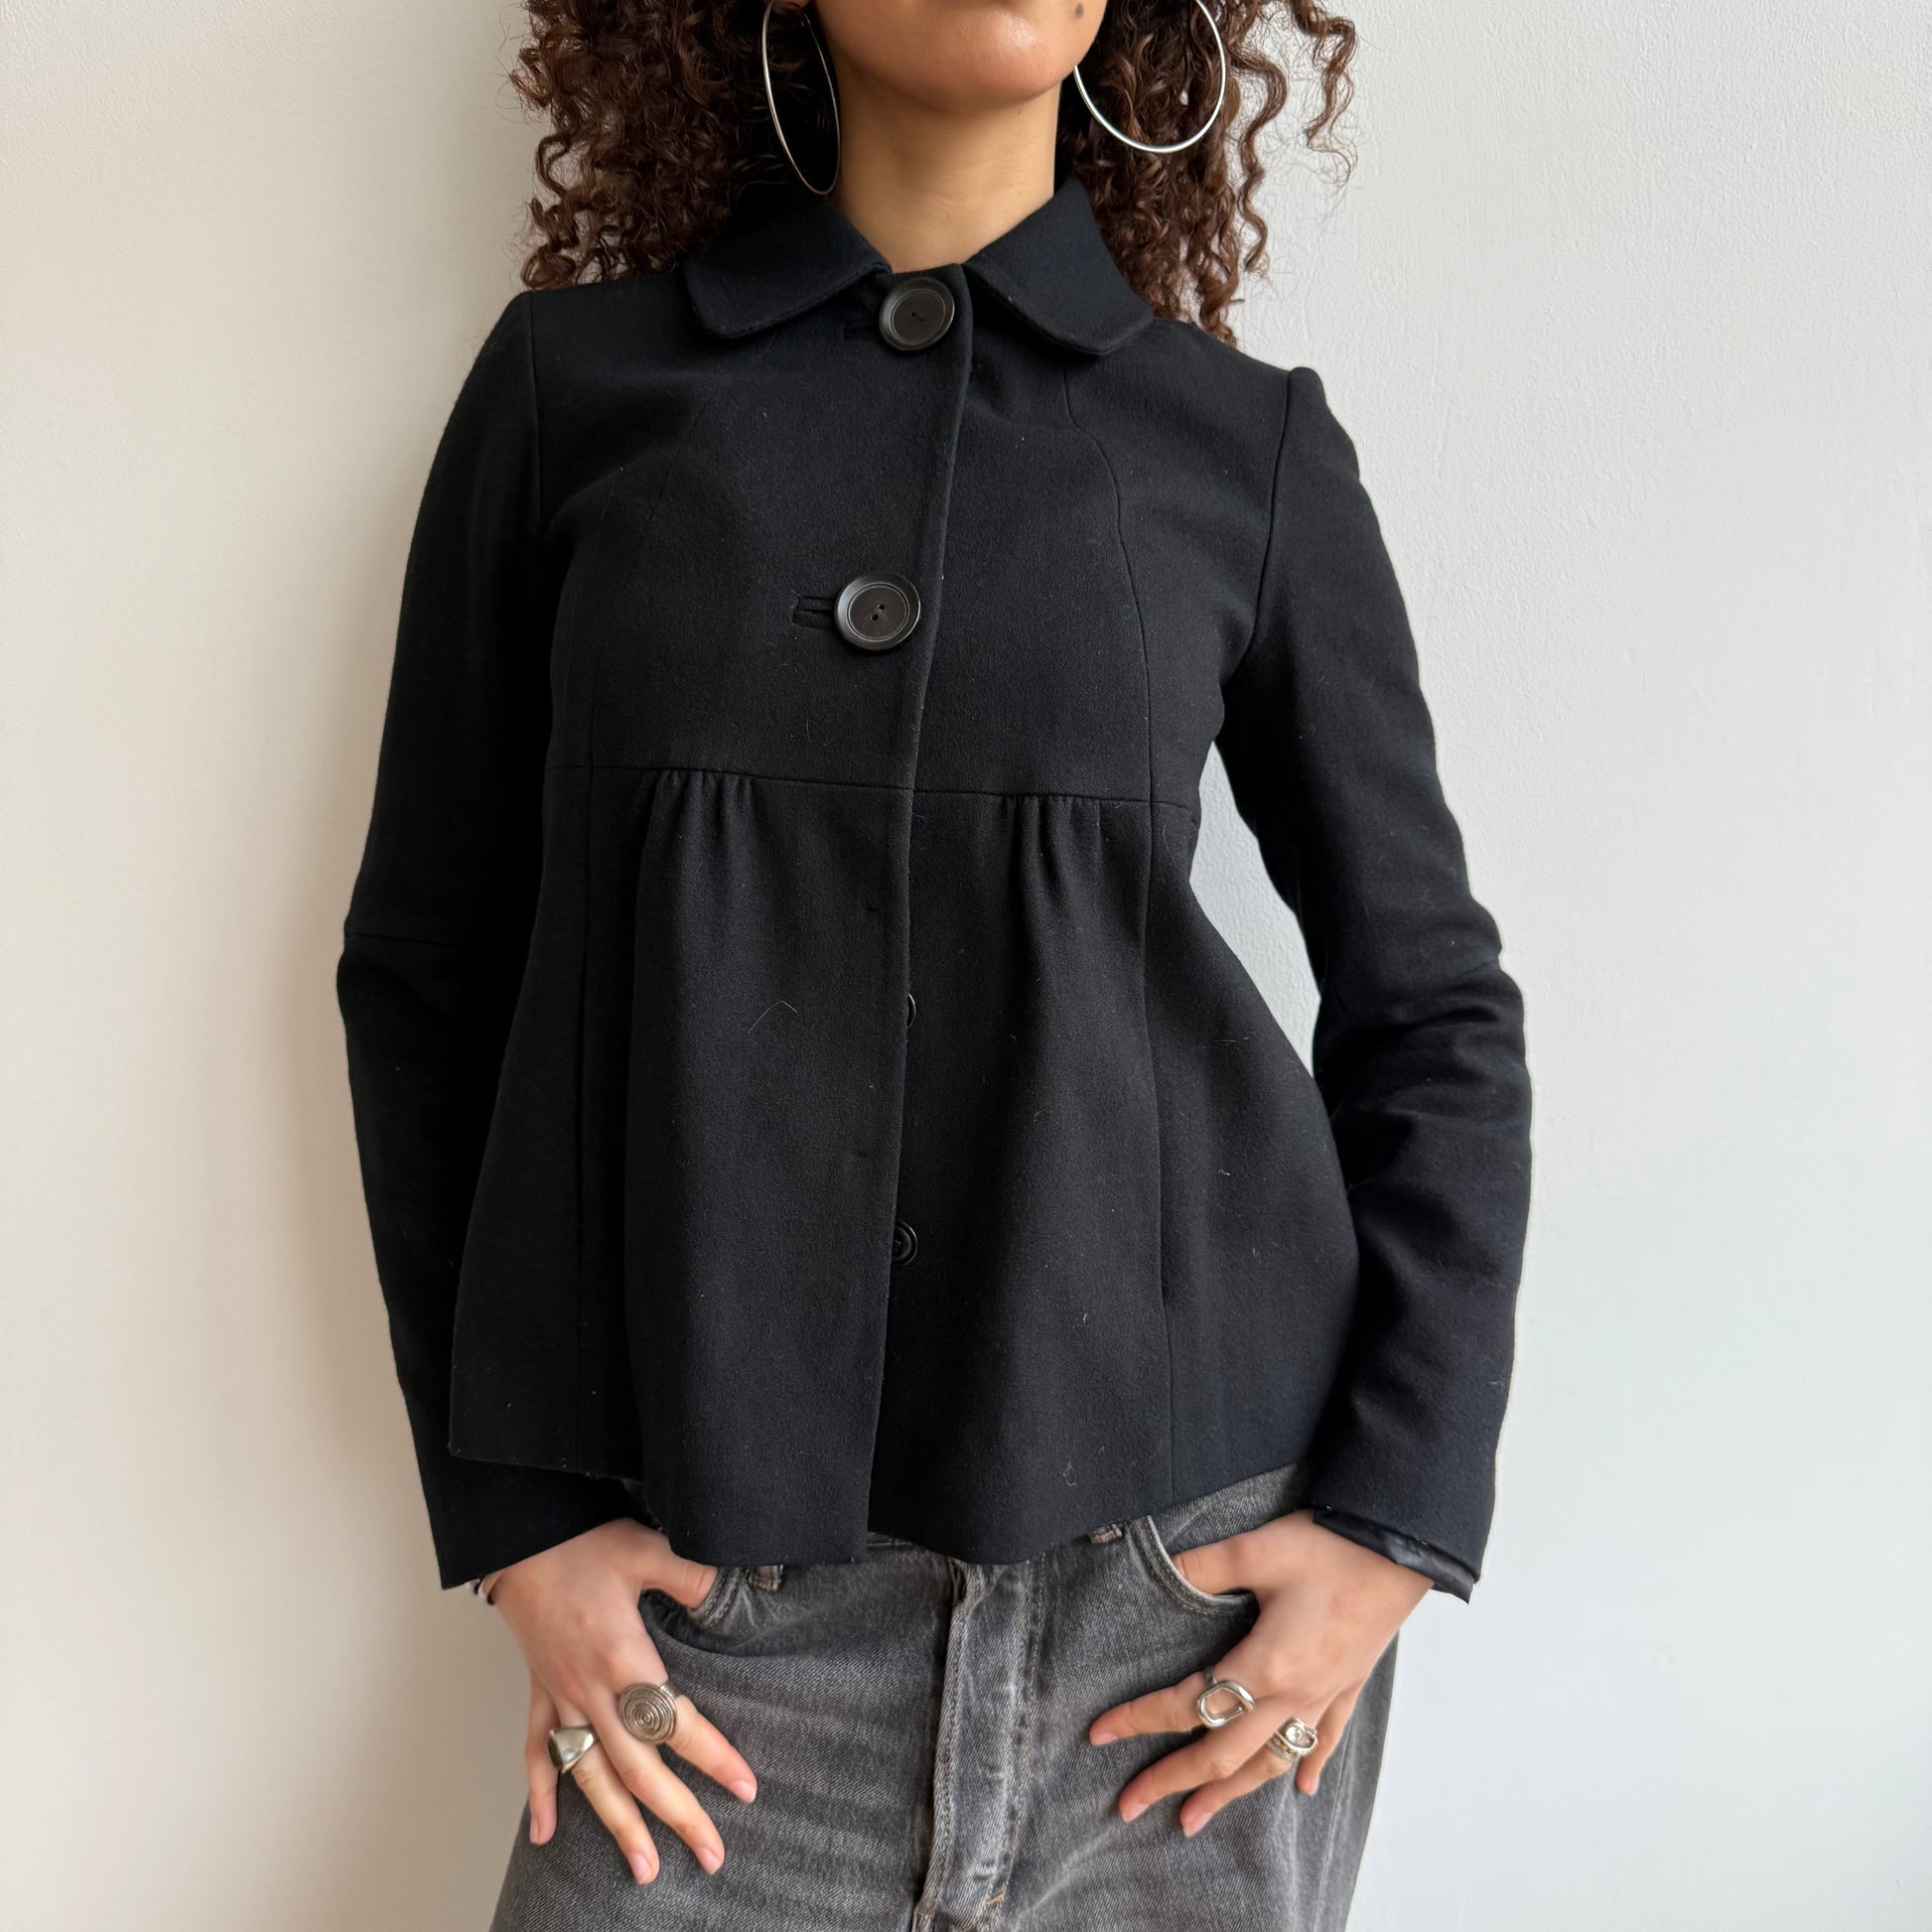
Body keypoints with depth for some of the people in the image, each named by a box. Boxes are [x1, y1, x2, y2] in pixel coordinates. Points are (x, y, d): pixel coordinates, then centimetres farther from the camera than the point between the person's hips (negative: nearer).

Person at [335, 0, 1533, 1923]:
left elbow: (1431, 1005, 6)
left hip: (1194, 1552, 1)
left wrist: (1397, 1518, -1)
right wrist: (514, 1525, 0)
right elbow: (424, 968, 4)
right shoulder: (571, 383, 2)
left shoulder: (1250, 443, 2)